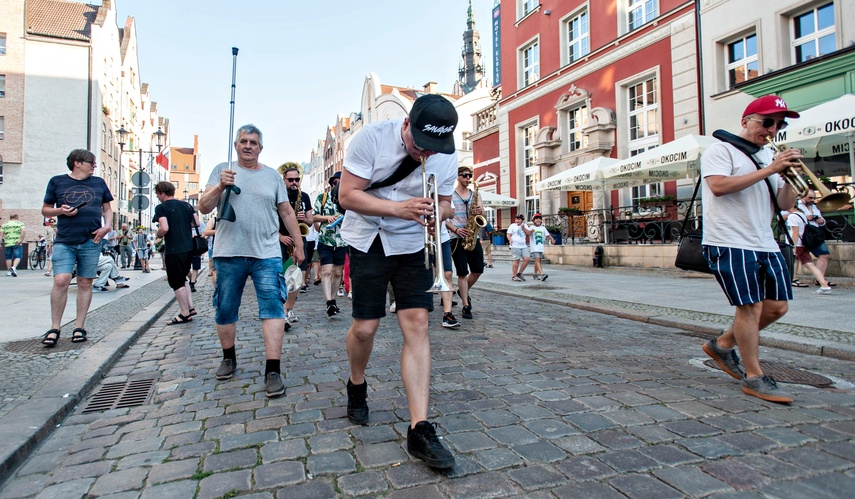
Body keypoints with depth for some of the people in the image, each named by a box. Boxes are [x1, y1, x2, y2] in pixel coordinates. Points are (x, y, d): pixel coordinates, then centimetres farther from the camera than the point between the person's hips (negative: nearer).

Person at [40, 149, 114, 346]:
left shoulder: (99, 183, 12)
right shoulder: (57, 182, 8)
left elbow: (107, 209, 17)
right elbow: (45, 210, 12)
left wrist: (107, 226, -1)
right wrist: (60, 210, -9)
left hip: (91, 241, 2)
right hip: (64, 241, -1)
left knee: (85, 283, 4)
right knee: (61, 281, -12)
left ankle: (79, 326, 13)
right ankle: (54, 328, 1)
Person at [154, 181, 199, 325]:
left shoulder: (161, 207, -9)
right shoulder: (186, 205, 9)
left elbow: (164, 228, -20)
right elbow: (197, 223, 9)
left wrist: (158, 234, 1)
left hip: (173, 250, -7)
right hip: (189, 248, 7)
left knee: (177, 283, 4)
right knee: (182, 278, 22)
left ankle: (185, 314, 9)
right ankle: (190, 307, 20)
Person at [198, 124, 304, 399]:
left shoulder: (272, 175, 12)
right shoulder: (222, 170, 8)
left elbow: (287, 212, 15)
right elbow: (204, 208, 1)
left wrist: (298, 244, 12)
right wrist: (220, 187, -17)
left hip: (266, 254, 0)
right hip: (229, 253, 1)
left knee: (272, 306, -11)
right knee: (225, 309, 10)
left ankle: (273, 370, -10)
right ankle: (228, 357, 33)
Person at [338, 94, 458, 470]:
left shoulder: (446, 155, -6)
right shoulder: (372, 138, -16)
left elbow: (445, 202, 5)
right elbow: (347, 195, -16)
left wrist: (437, 212, -21)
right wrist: (398, 207, -30)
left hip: (412, 245, 2)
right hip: (367, 242, -2)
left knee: (417, 325, -10)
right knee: (364, 327, -1)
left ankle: (419, 430, -5)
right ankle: (357, 387, 33)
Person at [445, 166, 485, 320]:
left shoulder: (474, 195, 14)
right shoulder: (450, 195, 2)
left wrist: (480, 212, -11)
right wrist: (456, 229, -17)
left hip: (473, 237, 4)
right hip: (456, 238, -4)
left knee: (478, 270, 4)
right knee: (462, 272, -3)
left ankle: (463, 291, 31)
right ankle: (465, 306, 2)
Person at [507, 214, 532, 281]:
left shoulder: (525, 226, 16)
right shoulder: (512, 226, 2)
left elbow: (529, 234, 5)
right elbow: (508, 235, -4)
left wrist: (523, 228, -7)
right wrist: (510, 239, -25)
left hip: (524, 246, 5)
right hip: (515, 246, -5)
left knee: (527, 259, -4)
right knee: (517, 260, -7)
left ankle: (519, 273, 9)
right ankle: (514, 276, 3)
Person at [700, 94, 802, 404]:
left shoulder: (770, 156, 19)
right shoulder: (721, 150, -3)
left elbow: (785, 204, 15)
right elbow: (718, 186, -21)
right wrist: (769, 170, -17)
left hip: (765, 245, 8)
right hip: (729, 244, -8)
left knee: (777, 306, 8)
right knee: (751, 308, -6)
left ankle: (722, 345, 26)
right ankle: (754, 378, 8)